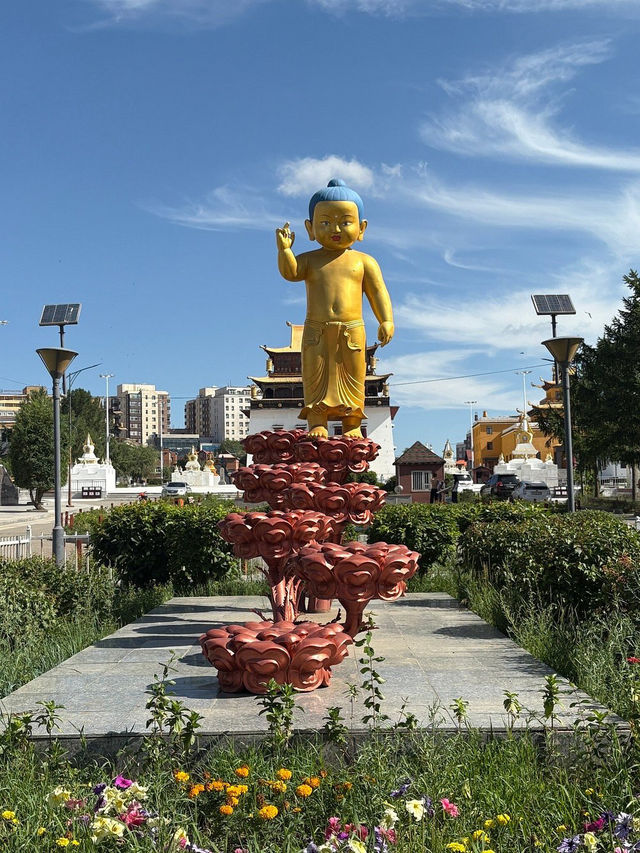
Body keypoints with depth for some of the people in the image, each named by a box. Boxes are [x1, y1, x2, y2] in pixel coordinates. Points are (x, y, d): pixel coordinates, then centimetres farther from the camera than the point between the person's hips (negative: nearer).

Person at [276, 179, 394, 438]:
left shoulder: (364, 261, 8)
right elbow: (290, 272, -8)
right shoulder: (309, 260, 9)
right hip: (316, 331, 0)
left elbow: (378, 292, 4)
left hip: (352, 330, 0)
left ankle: (352, 424, 7)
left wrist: (386, 320, -7)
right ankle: (317, 422, 3)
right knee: (315, 376, -1)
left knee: (353, 377, 1)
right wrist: (284, 249, -23)